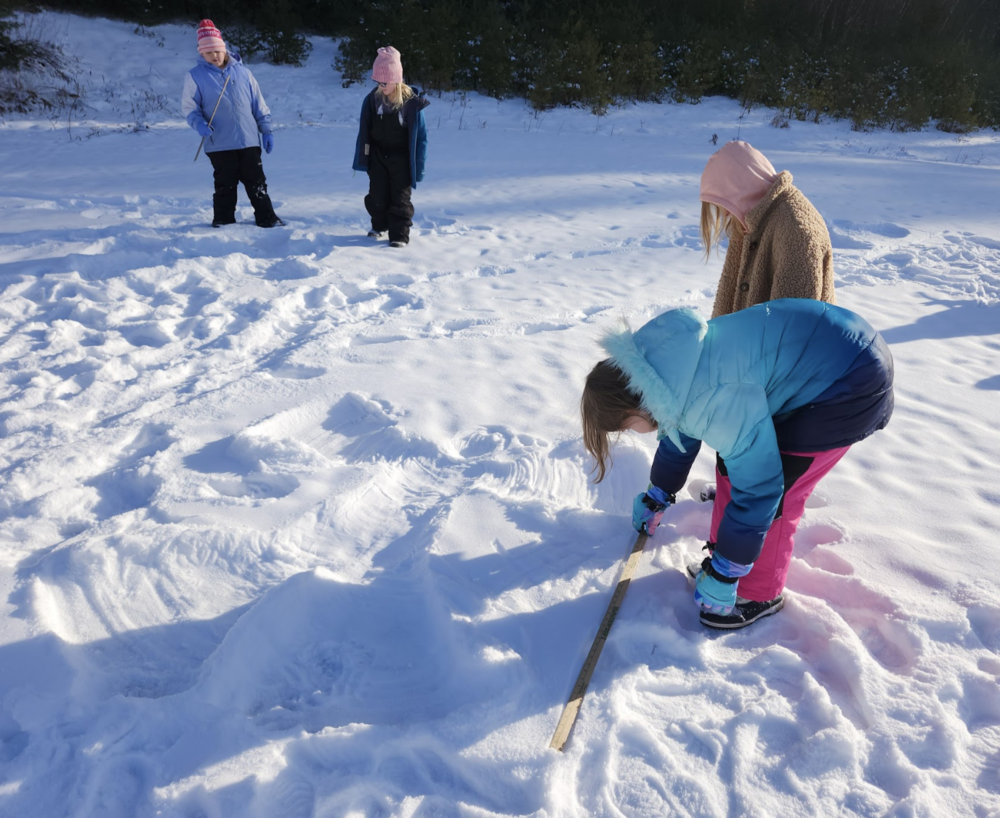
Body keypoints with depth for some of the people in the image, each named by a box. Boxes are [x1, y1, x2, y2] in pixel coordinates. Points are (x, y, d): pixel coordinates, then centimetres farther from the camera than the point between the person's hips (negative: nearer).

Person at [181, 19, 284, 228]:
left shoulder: (242, 71, 9)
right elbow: (189, 106, 4)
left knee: (257, 183, 6)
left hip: (249, 141, 2)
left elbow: (259, 104, 11)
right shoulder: (195, 76, 3)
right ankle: (223, 222, 15)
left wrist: (266, 130, 7)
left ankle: (267, 219, 14)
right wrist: (199, 123, -16)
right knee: (225, 186, 4)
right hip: (219, 144, -2)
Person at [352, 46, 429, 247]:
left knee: (400, 197, 0)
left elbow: (420, 136, -10)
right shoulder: (373, 99, -7)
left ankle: (400, 235, 10)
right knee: (377, 196, 10)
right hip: (377, 156, 4)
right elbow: (365, 130, 3)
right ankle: (379, 225, 32)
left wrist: (418, 166, -10)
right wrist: (363, 158, 4)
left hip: (401, 158, -3)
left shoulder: (412, 102, -17)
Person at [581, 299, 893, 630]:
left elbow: (759, 489, -27)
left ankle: (758, 595, 12)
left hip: (853, 382, -9)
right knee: (736, 465, 8)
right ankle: (721, 555, 25)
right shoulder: (668, 371, -4)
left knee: (774, 492, -8)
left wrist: (724, 574, -15)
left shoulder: (716, 401, -34)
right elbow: (678, 434, 15)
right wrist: (655, 498, 31)